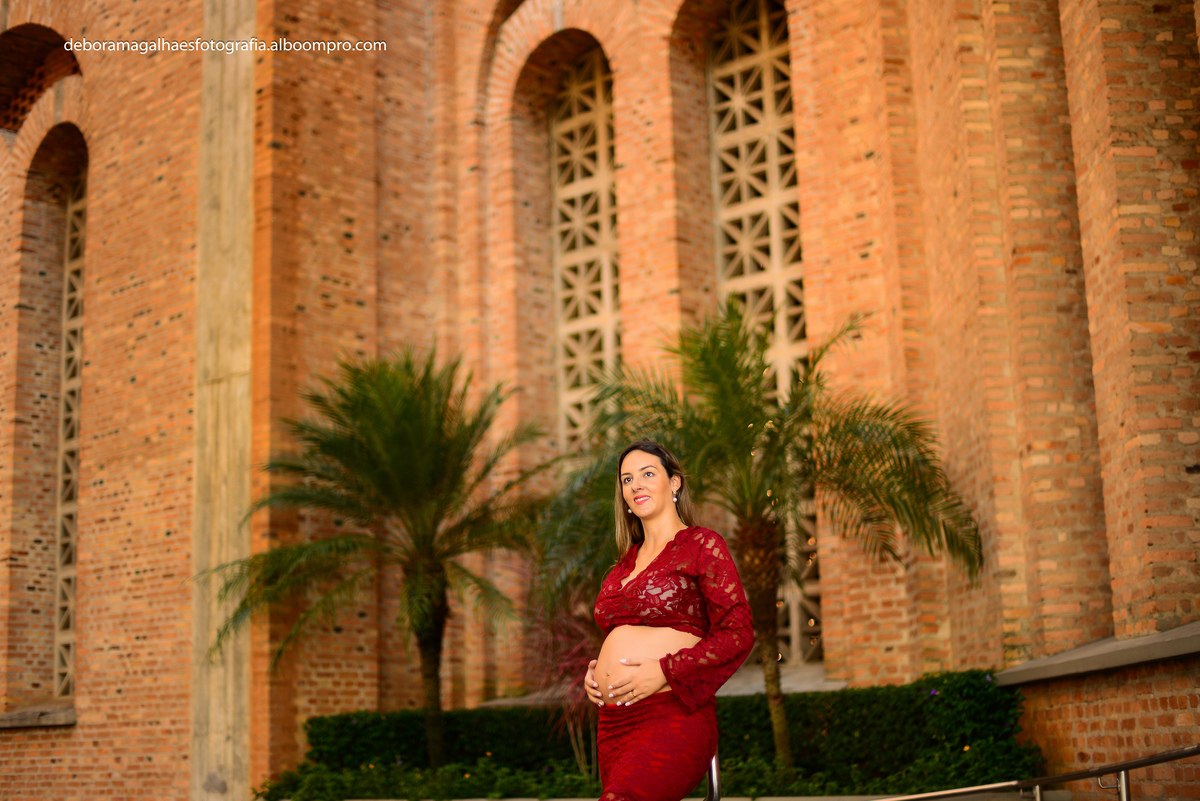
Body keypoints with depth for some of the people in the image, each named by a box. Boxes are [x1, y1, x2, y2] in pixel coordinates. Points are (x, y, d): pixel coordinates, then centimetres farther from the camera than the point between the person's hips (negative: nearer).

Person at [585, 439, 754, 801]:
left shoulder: (701, 544, 4)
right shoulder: (627, 562, 23)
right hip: (613, 722, 7)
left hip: (672, 716, -7)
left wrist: (664, 671, -13)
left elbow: (738, 634, -4)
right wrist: (594, 670, 11)